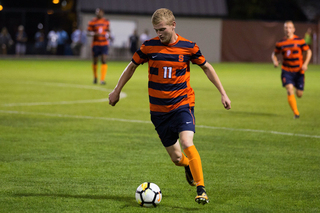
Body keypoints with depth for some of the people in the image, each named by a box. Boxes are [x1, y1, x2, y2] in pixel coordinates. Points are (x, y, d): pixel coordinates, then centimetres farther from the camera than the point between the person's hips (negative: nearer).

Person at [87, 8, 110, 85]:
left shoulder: (106, 22, 7)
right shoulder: (92, 22, -1)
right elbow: (88, 33, -2)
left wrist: (107, 35, -2)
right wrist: (95, 34, -21)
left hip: (104, 44, 1)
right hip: (95, 44, -1)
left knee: (104, 61, -13)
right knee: (95, 61, 8)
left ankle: (102, 79, -15)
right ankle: (95, 77, 33)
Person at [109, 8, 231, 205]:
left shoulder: (188, 47, -6)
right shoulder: (149, 47, -4)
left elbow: (206, 67, 9)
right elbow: (132, 66, 12)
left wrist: (223, 93, 8)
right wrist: (117, 91, 17)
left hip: (183, 104, -2)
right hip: (159, 109, 2)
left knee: (187, 144, -26)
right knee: (176, 158, 4)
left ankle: (201, 189, -17)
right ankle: (189, 166, 42)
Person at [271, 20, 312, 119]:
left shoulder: (300, 41, -5)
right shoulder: (280, 43, -1)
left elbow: (309, 52, 3)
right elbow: (274, 53, 13)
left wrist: (305, 64, -10)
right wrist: (275, 61, -9)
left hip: (299, 71, 0)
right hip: (286, 70, 0)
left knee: (299, 94, 4)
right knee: (290, 90, -19)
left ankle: (297, 87, 44)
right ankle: (296, 113, -13)